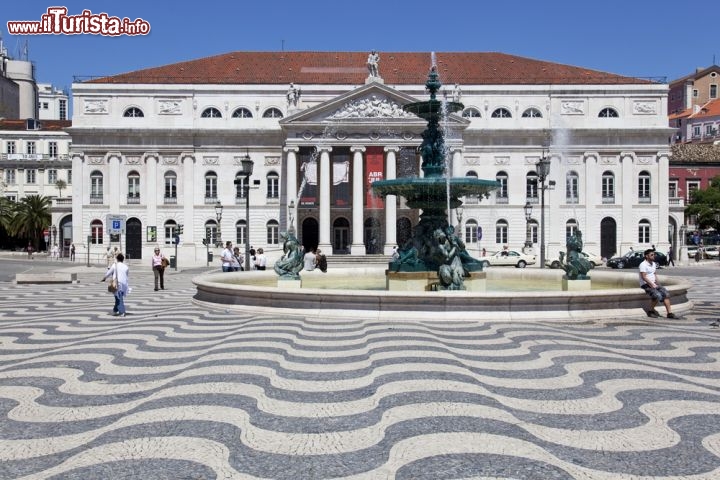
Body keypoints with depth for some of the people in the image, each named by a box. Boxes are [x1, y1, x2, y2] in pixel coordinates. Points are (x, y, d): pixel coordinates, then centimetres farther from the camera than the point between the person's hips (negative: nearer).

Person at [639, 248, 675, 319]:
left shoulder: (653, 264, 15)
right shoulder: (643, 265, -13)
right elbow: (643, 277, -19)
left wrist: (657, 283, 6)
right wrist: (652, 284, -20)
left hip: (653, 284, 8)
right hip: (646, 285, -8)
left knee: (666, 293, -11)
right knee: (657, 295, -29)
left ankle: (670, 313, -11)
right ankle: (651, 311, -9)